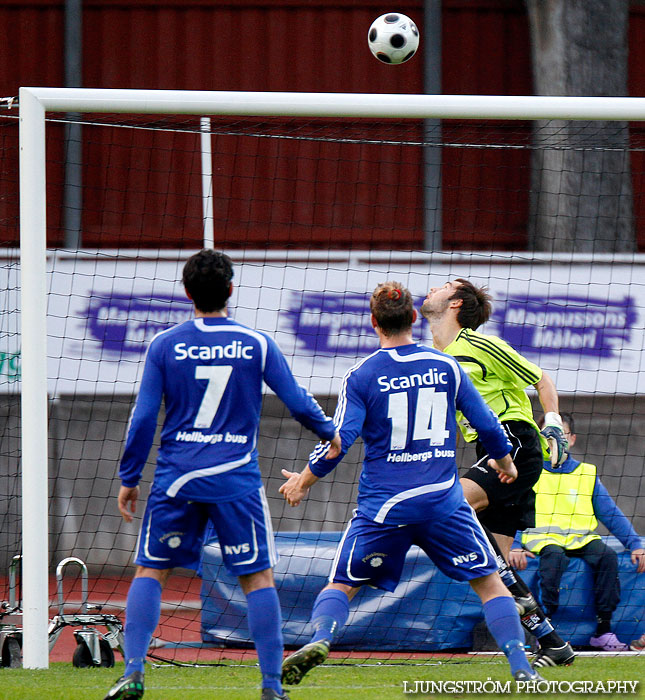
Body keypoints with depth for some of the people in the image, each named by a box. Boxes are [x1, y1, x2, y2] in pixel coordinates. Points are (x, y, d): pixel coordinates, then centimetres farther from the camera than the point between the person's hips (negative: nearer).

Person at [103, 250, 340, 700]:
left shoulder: (165, 345, 0)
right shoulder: (257, 344, 0)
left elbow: (143, 418, 0)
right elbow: (297, 401, 6)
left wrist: (129, 479, 9)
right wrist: (328, 432, 26)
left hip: (177, 477, 1)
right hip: (237, 478, -1)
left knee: (150, 570, 9)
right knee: (258, 577, 5)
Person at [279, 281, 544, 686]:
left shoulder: (361, 376, -3)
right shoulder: (446, 367, 4)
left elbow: (339, 442, -6)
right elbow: (488, 425, 9)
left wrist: (303, 482, 9)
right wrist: (505, 463, 29)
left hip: (383, 503, -1)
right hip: (443, 499, 1)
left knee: (342, 585, 9)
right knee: (489, 581, 8)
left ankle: (321, 638, -19)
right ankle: (520, 666, -4)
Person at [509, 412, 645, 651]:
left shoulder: (587, 473, 17)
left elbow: (612, 515, 17)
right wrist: (514, 546, -14)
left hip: (580, 539, 3)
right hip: (541, 538, -3)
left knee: (607, 556, -27)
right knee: (554, 557, -37)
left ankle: (603, 631, -21)